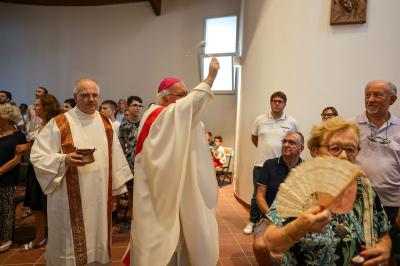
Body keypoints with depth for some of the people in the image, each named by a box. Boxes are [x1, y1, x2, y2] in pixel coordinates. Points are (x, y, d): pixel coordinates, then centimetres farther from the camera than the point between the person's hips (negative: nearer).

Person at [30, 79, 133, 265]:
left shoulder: (106, 124, 7)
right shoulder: (58, 124, -7)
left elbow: (115, 158, 10)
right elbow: (37, 156, -9)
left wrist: (119, 188, 10)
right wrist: (64, 159, -26)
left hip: (99, 197, 4)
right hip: (70, 200, -4)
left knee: (97, 244, 16)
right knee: (71, 247, 9)